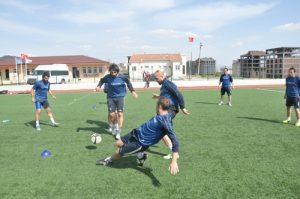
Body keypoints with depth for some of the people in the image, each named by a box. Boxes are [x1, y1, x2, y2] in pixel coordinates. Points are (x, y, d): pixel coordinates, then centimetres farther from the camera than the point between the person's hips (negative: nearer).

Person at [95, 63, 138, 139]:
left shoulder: (122, 77, -7)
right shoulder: (107, 77, -7)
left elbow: (128, 82, 10)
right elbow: (101, 81, 13)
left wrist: (132, 91, 7)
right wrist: (99, 86, -5)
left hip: (120, 97, -1)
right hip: (111, 97, 1)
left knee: (120, 114, -6)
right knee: (111, 114, -2)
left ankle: (118, 132, 4)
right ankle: (113, 126, 31)